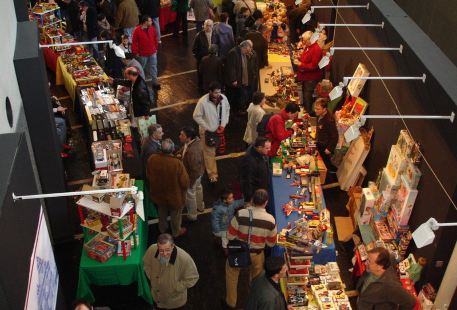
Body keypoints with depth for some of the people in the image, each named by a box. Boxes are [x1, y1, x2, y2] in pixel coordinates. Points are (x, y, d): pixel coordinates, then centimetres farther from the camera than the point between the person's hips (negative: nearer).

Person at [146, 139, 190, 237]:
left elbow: (148, 176, -4)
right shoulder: (177, 163, -36)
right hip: (174, 196, -4)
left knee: (162, 213, 31)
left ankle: (162, 229, 55)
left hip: (158, 193, 4)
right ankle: (176, 232, 48)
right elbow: (185, 182, -23)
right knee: (175, 215, 25)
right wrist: (184, 189, 0)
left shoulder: (152, 159, -23)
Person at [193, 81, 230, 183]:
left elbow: (227, 110, 3)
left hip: (220, 129, 4)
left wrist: (223, 124, -8)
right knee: (209, 153, 3)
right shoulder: (203, 101, -27)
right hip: (208, 131, -4)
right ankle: (212, 174, 16)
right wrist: (209, 129, -17)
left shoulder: (223, 98, -15)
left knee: (216, 150, 22)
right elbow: (196, 116, -18)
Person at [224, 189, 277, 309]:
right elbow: (271, 243, -9)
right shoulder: (270, 220, -22)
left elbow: (230, 236, -17)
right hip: (257, 254, 1)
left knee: (232, 274, 27)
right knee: (256, 277, 30)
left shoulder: (240, 214, -27)